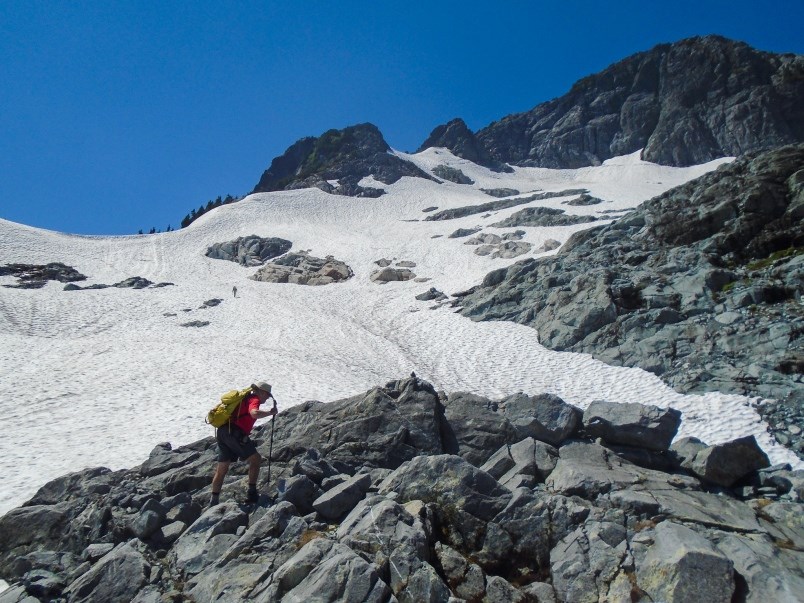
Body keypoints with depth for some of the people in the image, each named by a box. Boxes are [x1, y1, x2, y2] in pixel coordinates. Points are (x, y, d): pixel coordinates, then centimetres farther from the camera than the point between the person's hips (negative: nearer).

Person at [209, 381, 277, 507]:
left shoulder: (245, 398, 24)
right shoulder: (254, 399, -4)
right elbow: (254, 413, -27)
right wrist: (270, 412, -13)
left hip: (222, 432, 9)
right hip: (234, 433, -9)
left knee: (221, 469, 15)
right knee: (255, 459, 1)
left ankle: (214, 501, 20)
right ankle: (252, 494, 0)